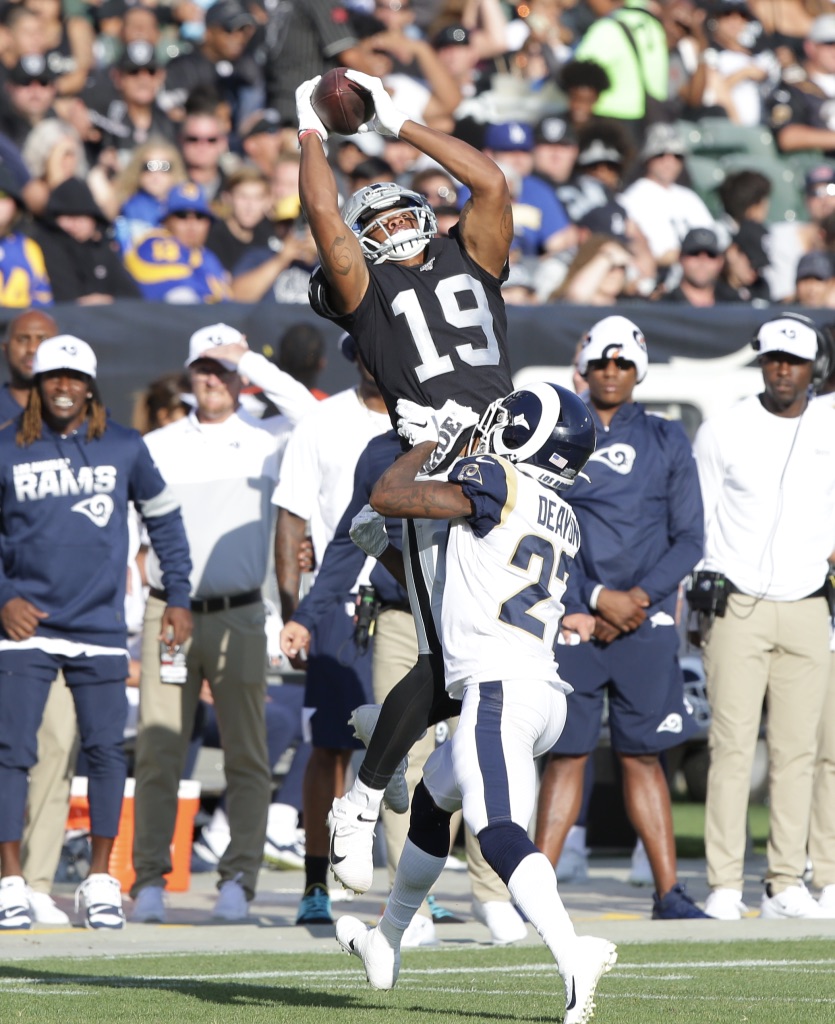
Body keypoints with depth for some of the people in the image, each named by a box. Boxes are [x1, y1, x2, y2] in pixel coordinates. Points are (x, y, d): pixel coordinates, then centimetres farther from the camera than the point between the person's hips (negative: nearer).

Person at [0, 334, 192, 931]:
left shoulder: (124, 448, 4)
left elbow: (164, 519, 16)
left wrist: (178, 597, 12)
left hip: (100, 628, 1)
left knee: (106, 751, 0)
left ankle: (101, 882, 11)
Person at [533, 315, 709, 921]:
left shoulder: (667, 442, 9)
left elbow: (689, 539, 7)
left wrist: (641, 597, -8)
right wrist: (598, 598, -11)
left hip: (646, 620, 1)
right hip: (571, 618, -1)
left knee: (643, 756, 3)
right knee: (567, 754, -1)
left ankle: (669, 894, 5)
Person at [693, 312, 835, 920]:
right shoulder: (723, 432, -1)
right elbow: (696, 521, 4)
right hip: (737, 608, -3)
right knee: (732, 746, -7)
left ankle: (786, 885, 5)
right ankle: (724, 886, -6)